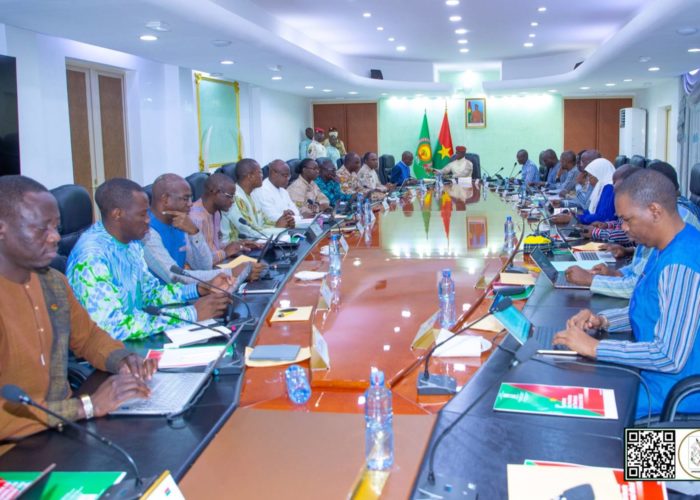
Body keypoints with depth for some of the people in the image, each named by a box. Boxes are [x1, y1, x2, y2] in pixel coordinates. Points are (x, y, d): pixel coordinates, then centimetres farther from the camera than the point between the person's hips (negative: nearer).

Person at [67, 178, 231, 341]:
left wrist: (202, 290, -2)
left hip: (135, 341, 7)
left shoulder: (131, 242, 2)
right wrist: (191, 314, -26)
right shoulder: (91, 256, -23)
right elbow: (114, 326, -29)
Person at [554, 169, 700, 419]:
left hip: (671, 390, -9)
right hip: (651, 371, 9)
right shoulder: (667, 249, 5)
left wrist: (594, 347, -24)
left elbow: (670, 357, -30)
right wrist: (602, 320, 0)